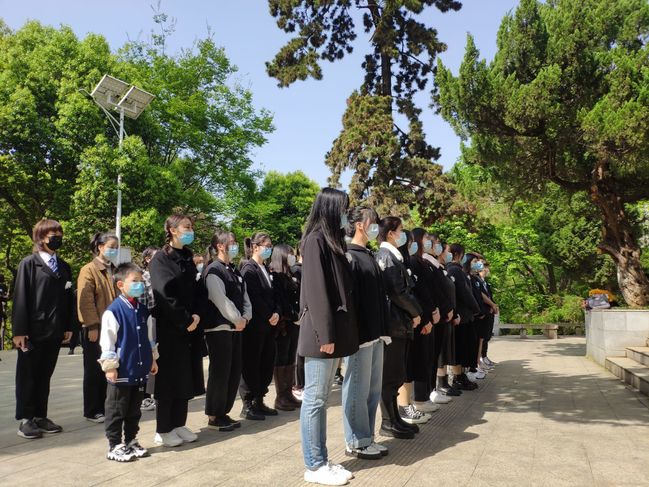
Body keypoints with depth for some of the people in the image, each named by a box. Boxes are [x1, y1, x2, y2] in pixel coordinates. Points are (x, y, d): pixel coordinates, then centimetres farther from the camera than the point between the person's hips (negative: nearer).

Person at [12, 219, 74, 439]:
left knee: (45, 375, 12)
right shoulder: (29, 264, -4)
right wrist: (19, 330, -12)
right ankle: (25, 419, 14)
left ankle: (40, 416, 21)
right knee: (28, 377, 5)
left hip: (55, 331, 5)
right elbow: (21, 298, -8)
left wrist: (68, 326, 8)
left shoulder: (64, 267, 11)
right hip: (33, 331, -5)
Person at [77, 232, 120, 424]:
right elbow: (85, 301, -14)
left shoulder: (114, 271, 15)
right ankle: (92, 410, 12)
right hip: (96, 329, -7)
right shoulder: (88, 270, -7)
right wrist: (92, 326, -18)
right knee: (94, 371, 2)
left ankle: (105, 407, 22)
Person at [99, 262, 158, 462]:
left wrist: (153, 359, 18)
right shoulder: (113, 311, -14)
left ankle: (131, 441, 29)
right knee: (116, 412, 6)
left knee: (134, 411, 17)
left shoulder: (143, 310, 8)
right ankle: (115, 446, 17)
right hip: (122, 372, -7)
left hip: (141, 370, 7)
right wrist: (110, 366, -13)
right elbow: (106, 341, -13)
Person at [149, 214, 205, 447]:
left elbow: (196, 291, 12)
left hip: (190, 327, 7)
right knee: (169, 378, 0)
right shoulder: (160, 259, -8)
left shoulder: (188, 259, 13)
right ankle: (163, 431, 11)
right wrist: (185, 320, -14)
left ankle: (179, 425, 21)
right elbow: (165, 295, -17)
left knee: (186, 378, 10)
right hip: (169, 327, -7)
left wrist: (196, 315, -4)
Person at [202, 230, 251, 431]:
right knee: (220, 373, -3)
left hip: (236, 328, 9)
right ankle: (214, 417, 9)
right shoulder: (213, 271, -10)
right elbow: (221, 300, -18)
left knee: (235, 372, 11)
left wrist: (245, 317, -2)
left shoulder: (234, 271, 16)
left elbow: (244, 297, 14)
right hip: (219, 328, -8)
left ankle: (224, 413, 22)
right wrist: (237, 319, -13)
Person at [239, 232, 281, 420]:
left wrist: (276, 313, -1)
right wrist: (269, 316, -11)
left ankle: (259, 401, 22)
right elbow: (254, 298, -17)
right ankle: (247, 405, 8)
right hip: (254, 325, -8)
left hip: (268, 325, 8)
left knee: (266, 363, 11)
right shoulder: (249, 269, -11)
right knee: (251, 365, -1)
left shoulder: (265, 269, 14)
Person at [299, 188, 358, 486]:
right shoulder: (315, 240, -11)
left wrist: (335, 333, 14)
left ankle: (321, 460, 22)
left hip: (334, 331, 9)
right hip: (322, 334, -9)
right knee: (315, 399, 0)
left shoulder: (331, 240, 16)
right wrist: (325, 335, -18)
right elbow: (316, 290, -17)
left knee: (322, 399, 13)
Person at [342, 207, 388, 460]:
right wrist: (354, 334, -20)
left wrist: (383, 328, 14)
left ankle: (367, 438, 25)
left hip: (375, 334, 9)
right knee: (358, 390, 1)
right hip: (360, 334, -9)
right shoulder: (349, 256, -11)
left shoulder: (370, 256, 16)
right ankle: (355, 442, 13)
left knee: (373, 389, 14)